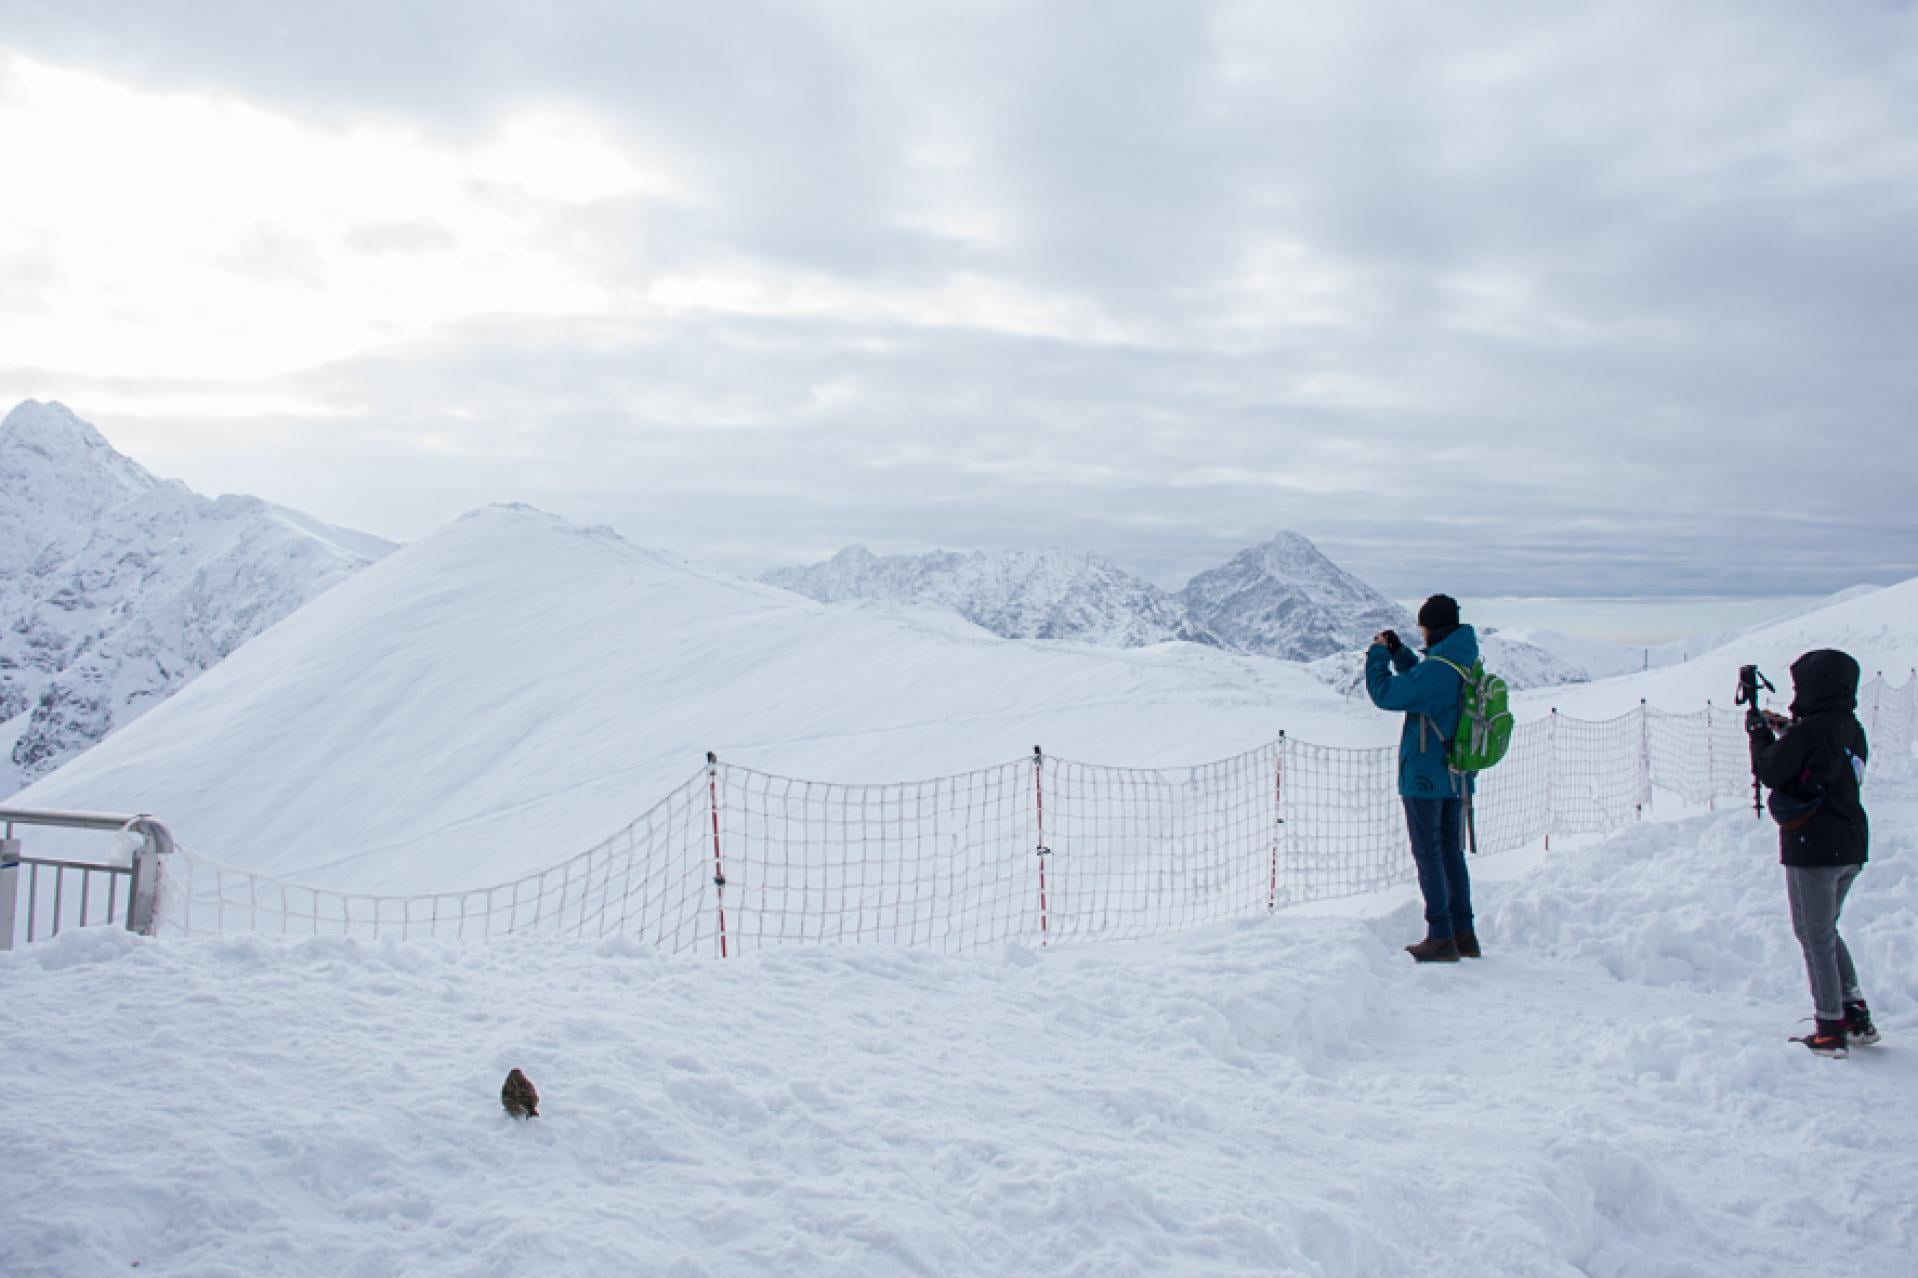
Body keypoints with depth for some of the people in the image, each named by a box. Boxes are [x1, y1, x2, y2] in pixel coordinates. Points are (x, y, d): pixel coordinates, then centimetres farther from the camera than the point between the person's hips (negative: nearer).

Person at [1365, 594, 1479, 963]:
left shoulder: (1438, 668, -22)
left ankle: (1441, 938, 3)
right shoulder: (1468, 662, 6)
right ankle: (1464, 934, 21)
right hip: (1457, 777, 8)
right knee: (1452, 852, 16)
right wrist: (1397, 651, 15)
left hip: (1424, 777, -8)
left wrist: (1377, 653, -4)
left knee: (1429, 853, 0)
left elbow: (1386, 694, -17)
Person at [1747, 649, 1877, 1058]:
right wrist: (1787, 732, 13)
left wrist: (1760, 732, 3)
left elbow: (1769, 771, -12)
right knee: (1826, 932, 22)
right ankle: (1856, 1016, 23)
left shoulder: (1809, 730, -18)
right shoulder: (1853, 730, 7)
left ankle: (1831, 1030, 5)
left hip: (1812, 847, -8)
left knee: (1815, 936, 2)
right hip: (1852, 845, 8)